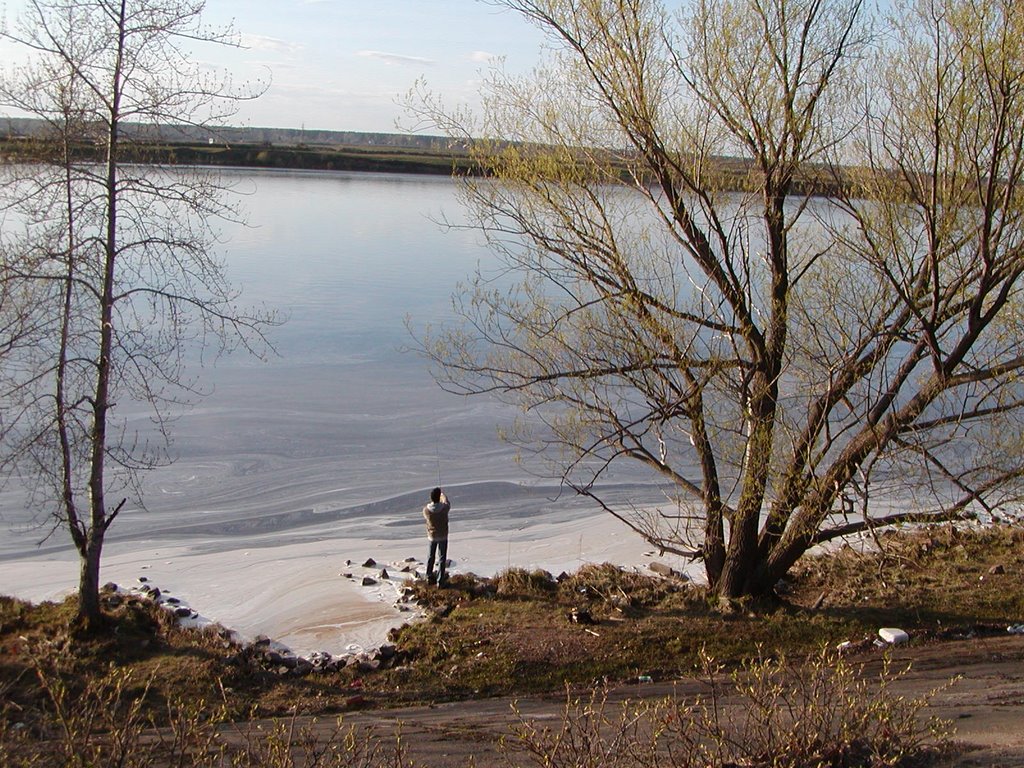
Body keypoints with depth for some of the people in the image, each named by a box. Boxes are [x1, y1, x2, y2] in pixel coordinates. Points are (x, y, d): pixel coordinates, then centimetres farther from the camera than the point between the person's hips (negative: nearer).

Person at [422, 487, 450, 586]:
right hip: (443, 536, -2)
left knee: (431, 557, 20)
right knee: (442, 558, 8)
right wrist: (443, 494, 26)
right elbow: (447, 503, 3)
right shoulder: (444, 508, -22)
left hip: (431, 536, 2)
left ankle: (429, 577, 31)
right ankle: (440, 581, 8)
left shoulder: (426, 510, -18)